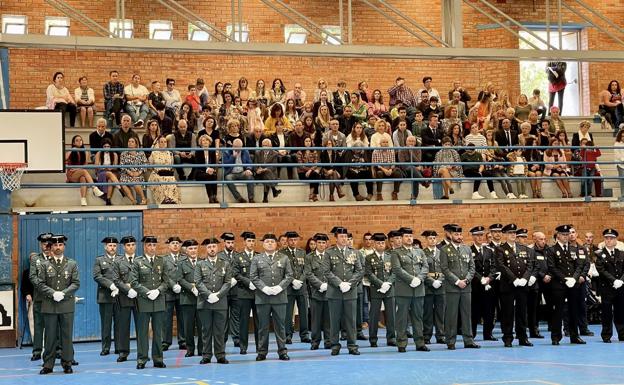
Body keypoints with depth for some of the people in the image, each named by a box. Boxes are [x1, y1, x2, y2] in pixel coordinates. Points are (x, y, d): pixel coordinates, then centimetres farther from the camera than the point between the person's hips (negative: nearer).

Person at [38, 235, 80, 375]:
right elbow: (40, 284, 3)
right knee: (50, 336, 1)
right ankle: (48, 365, 6)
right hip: (49, 305, 0)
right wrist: (53, 293, -13)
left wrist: (63, 293, -13)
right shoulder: (45, 265, 9)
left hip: (67, 305, 0)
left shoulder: (72, 264, 9)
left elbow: (76, 283, 2)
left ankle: (67, 363, 9)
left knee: (67, 335, 2)